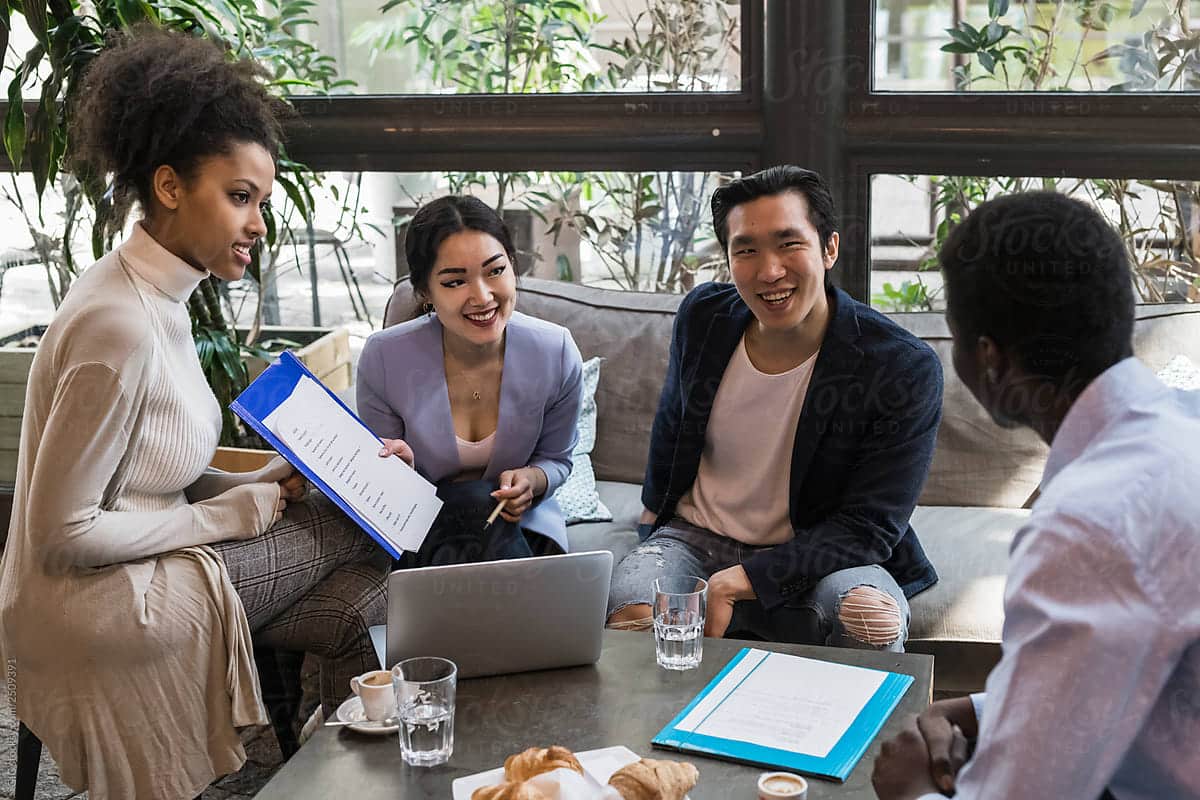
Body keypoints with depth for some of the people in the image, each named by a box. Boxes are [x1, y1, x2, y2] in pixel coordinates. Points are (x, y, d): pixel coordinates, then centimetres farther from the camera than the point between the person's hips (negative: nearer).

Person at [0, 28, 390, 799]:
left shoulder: (158, 300, 4)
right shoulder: (119, 325, -26)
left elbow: (150, 481, 8)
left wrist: (269, 483, -5)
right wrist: (237, 512, -17)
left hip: (144, 566, 9)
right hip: (98, 610, -9)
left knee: (358, 611, 5)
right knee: (360, 528, -2)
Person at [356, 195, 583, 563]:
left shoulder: (557, 353, -14)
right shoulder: (384, 358, -18)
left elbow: (555, 459, 4)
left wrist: (532, 481, -20)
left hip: (521, 526, 1)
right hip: (426, 533, 0)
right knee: (476, 502, -32)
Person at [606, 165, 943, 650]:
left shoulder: (904, 369, -18)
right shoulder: (703, 316, -4)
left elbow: (868, 528, -19)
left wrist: (735, 583, -27)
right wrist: (654, 512, 26)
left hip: (815, 556, -1)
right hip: (695, 536, 2)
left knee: (874, 618, -34)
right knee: (629, 615, -30)